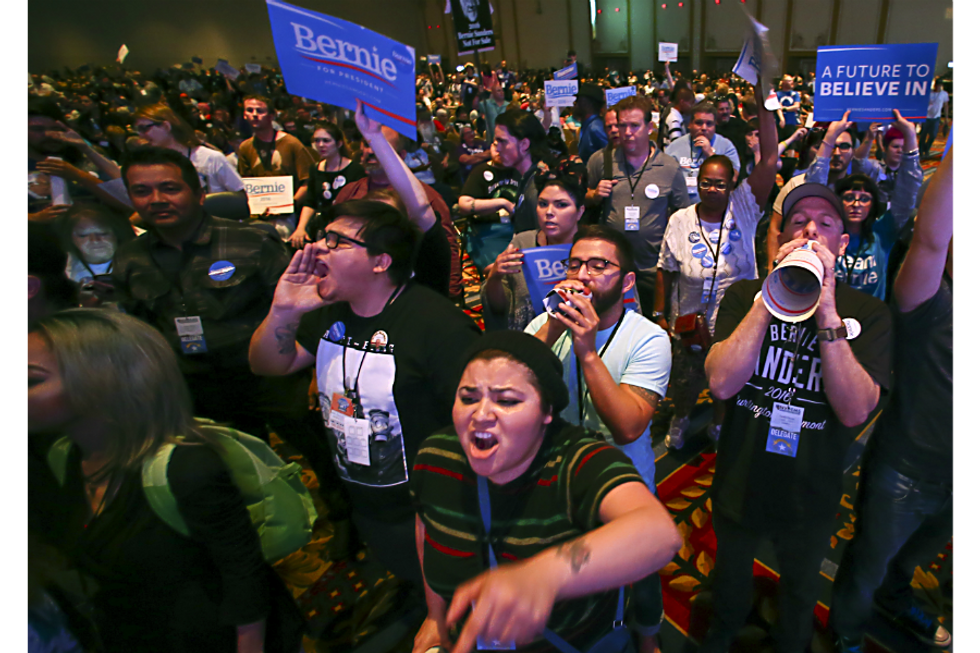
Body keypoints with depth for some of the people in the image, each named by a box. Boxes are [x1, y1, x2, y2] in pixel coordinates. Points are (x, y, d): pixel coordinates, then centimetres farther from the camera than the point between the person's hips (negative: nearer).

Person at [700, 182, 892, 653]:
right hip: (739, 484, 0)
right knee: (730, 575, 26)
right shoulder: (745, 296, -10)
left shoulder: (868, 313, -11)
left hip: (811, 495, 0)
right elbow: (721, 383, -25)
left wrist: (826, 312, -32)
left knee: (800, 588, 26)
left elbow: (855, 411, -25)